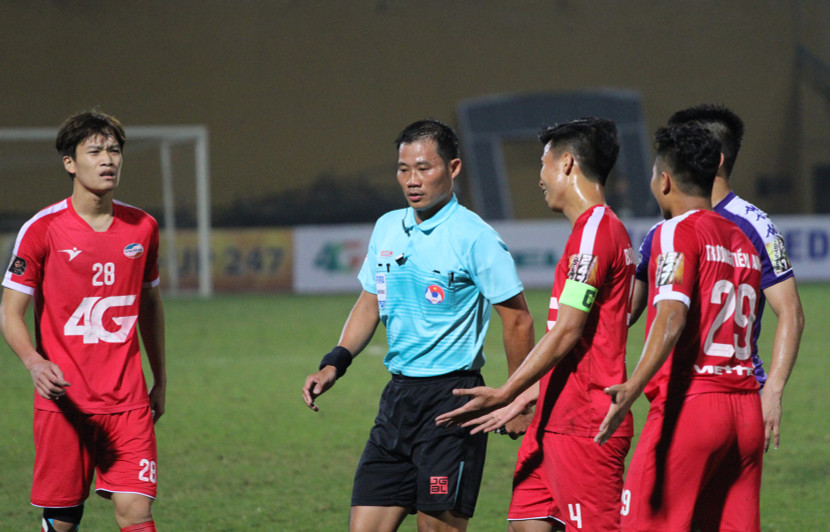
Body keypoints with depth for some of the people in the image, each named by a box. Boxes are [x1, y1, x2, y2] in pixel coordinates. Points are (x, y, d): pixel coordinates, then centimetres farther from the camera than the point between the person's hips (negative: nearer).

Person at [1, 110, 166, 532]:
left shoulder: (142, 227, 7)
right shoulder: (42, 229, -5)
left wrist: (160, 381, 23)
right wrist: (34, 363, -24)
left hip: (128, 401, 3)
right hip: (64, 400, -2)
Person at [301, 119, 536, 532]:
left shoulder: (474, 238, -10)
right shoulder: (387, 228, 10)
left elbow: (518, 319, -7)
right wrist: (335, 363, 8)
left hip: (452, 395, -7)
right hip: (398, 396, 7)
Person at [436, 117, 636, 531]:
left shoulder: (593, 232, -14)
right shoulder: (601, 229, 19)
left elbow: (566, 332, -18)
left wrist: (505, 395, -14)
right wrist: (520, 401, 22)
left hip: (582, 425, -10)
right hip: (557, 420, 10)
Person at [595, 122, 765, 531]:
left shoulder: (678, 231, -6)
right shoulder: (743, 242, 17)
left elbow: (672, 316, -21)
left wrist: (633, 387, -33)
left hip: (689, 405, -7)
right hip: (746, 411, 7)